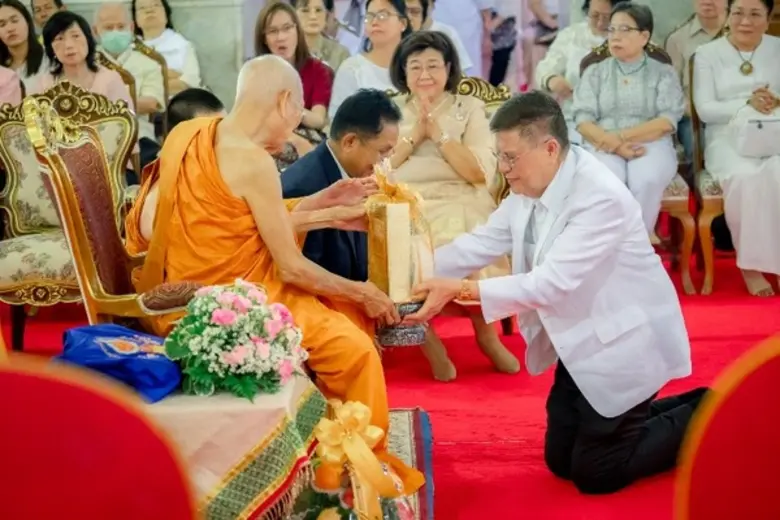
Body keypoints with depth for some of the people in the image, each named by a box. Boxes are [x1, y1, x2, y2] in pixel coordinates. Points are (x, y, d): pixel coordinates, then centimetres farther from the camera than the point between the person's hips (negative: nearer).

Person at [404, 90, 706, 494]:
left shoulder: (601, 199, -31)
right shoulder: (529, 189, -4)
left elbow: (552, 284, -34)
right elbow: (481, 243, -2)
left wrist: (460, 290, -38)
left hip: (624, 344, -9)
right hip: (581, 342, 9)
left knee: (594, 473, 0)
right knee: (560, 461, 16)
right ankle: (643, 415, 32)